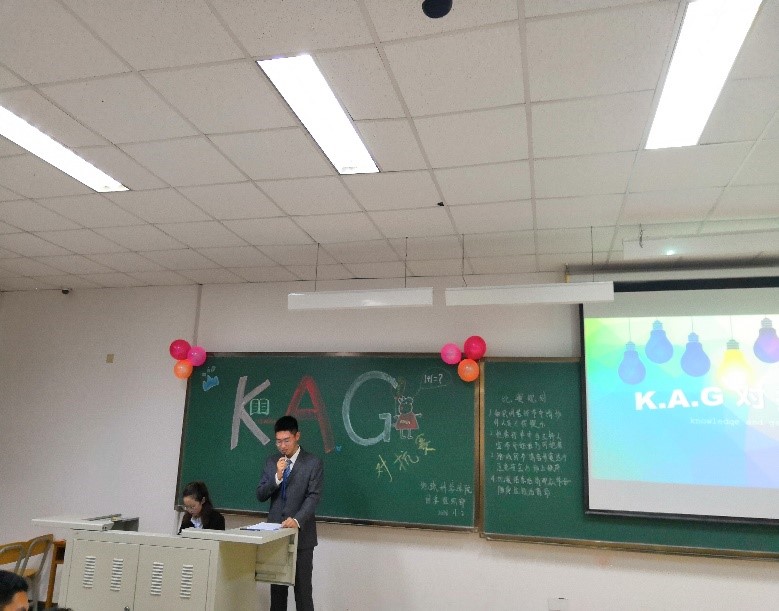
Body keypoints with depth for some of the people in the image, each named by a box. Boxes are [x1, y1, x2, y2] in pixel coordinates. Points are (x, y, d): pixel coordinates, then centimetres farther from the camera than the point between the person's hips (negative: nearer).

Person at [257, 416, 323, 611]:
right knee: (277, 587, 11)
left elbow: (313, 497, -13)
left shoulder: (313, 463, -6)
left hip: (301, 534, -4)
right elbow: (260, 495, 4)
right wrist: (277, 476, -13)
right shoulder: (271, 461, 8)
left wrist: (297, 520, -27)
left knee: (302, 588, 0)